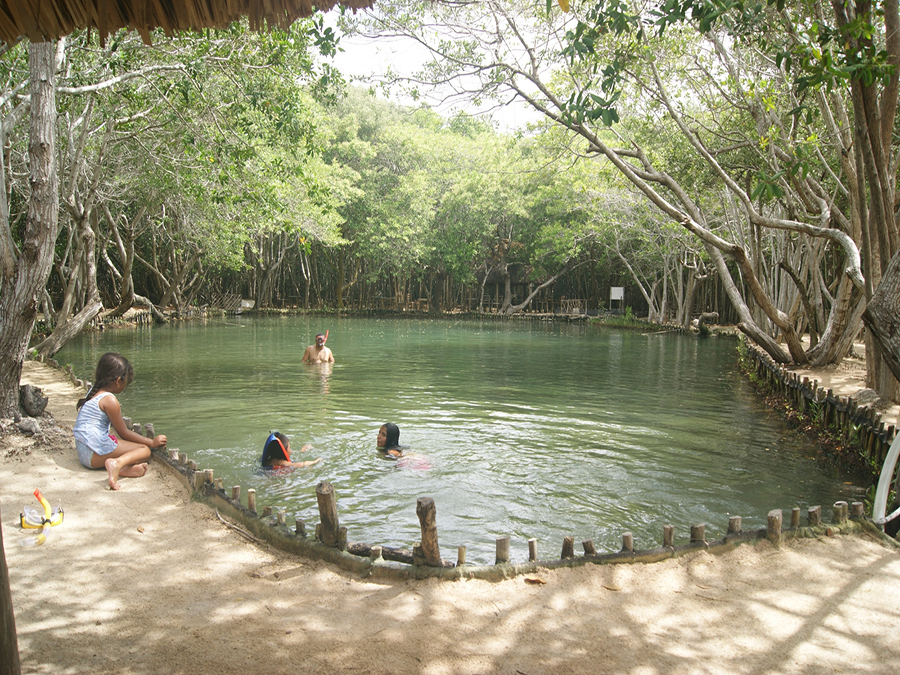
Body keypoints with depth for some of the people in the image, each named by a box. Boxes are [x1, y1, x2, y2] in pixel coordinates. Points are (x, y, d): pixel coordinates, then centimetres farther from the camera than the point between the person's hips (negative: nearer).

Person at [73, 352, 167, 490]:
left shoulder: (93, 392, 15)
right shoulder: (109, 400, -13)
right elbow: (123, 432, -6)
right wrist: (152, 442, 3)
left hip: (82, 452, 10)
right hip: (94, 454, -10)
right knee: (144, 450, -6)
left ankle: (122, 467, -19)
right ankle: (118, 463, -36)